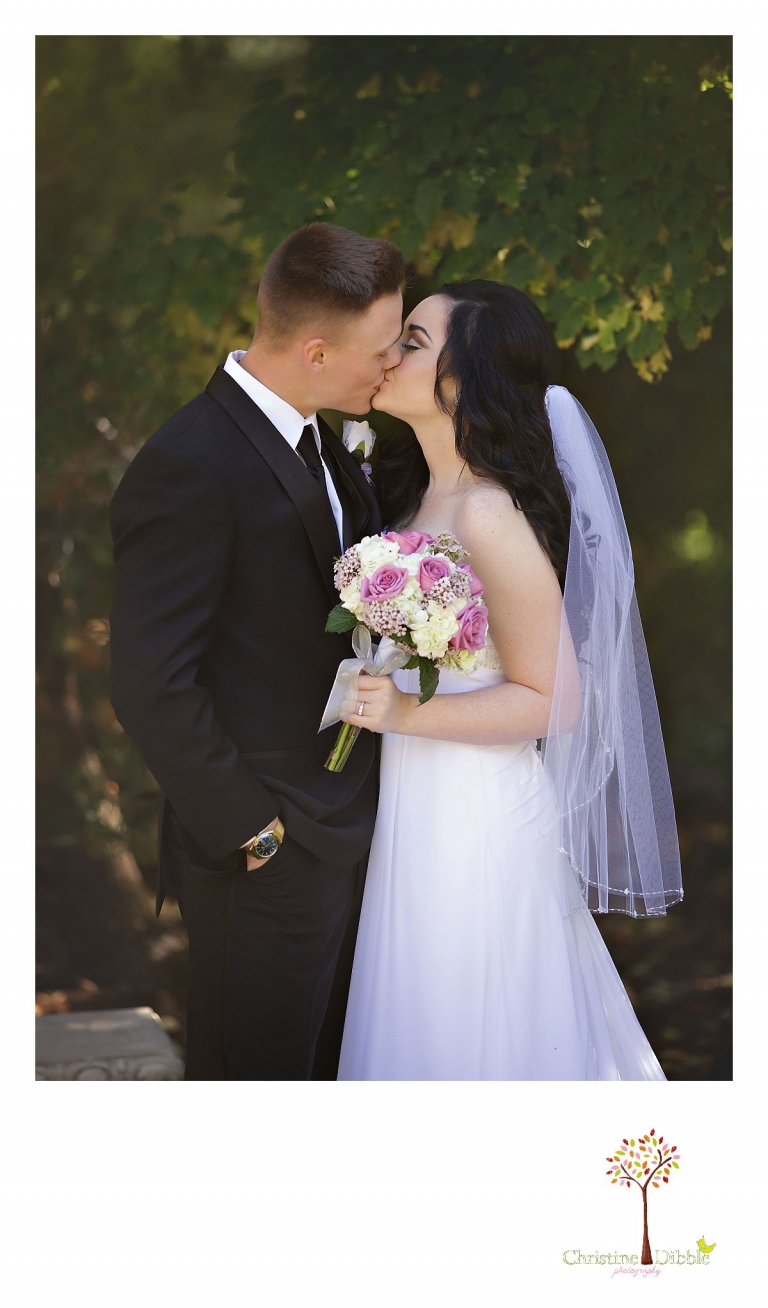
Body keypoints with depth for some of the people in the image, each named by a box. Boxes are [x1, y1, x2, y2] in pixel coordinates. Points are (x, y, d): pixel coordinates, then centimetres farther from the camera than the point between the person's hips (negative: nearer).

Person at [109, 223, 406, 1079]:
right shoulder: (189, 470, -23)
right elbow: (153, 687, -24)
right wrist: (251, 829, -17)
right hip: (266, 855, -8)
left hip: (346, 830, 9)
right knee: (260, 1069, 8)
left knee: (325, 1055, 22)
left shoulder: (321, 443, 6)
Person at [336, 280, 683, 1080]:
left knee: (465, 1035, 7)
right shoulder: (417, 492, 5)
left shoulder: (490, 518, -22)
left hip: (472, 824, -9)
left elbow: (553, 700, -19)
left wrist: (407, 713, -27)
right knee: (418, 1024, 21)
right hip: (415, 804, 9)